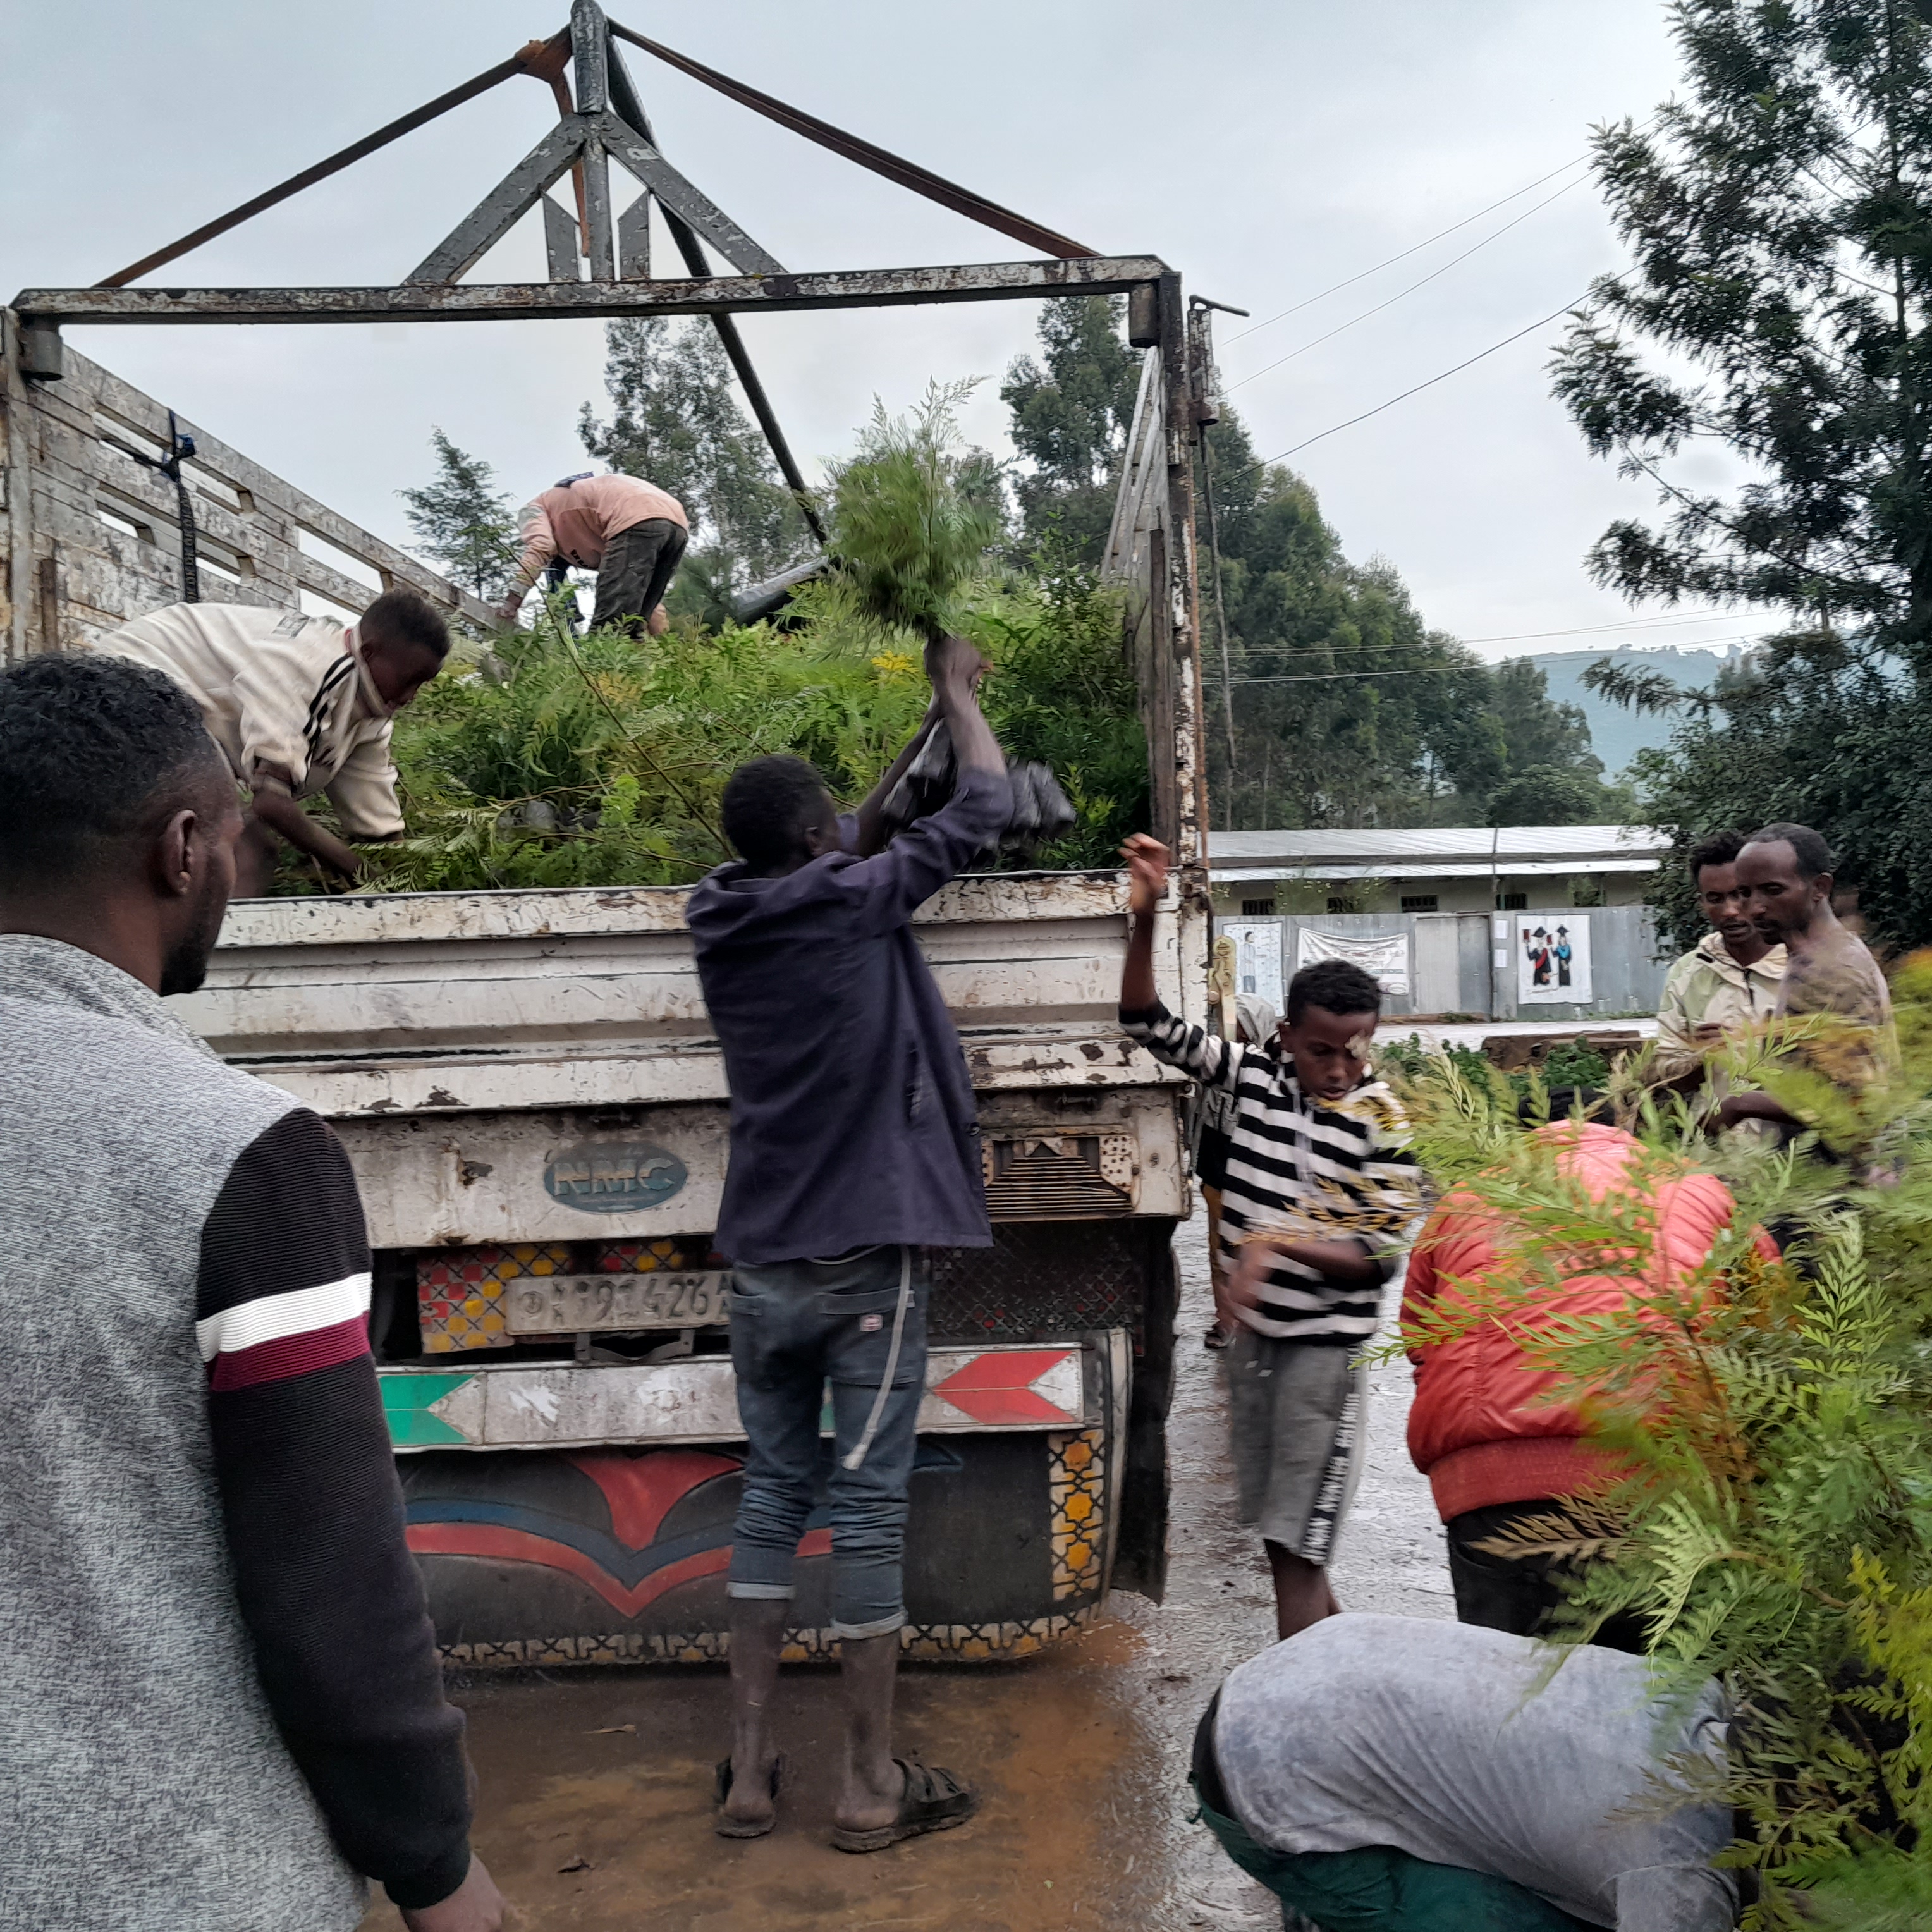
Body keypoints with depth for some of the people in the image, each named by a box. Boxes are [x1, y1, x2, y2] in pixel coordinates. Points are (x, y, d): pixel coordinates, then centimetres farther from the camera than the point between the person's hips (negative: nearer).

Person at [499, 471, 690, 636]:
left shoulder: (534, 509, 26)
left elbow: (538, 549, 0)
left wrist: (509, 608, -4)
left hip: (637, 521, -8)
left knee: (606, 630, -13)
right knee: (632, 625, 13)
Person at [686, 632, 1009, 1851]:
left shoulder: (727, 929, 5)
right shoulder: (855, 904, -12)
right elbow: (986, 806, -2)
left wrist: (917, 740, 29)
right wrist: (958, 690, 16)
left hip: (764, 1266, 6)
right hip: (870, 1260, -6)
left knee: (774, 1495, 15)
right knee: (870, 1509, 1)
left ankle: (750, 1770, 19)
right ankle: (874, 1785, 12)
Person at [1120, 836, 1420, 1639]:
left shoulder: (1382, 1122, -13)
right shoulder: (1253, 1074, -1)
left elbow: (1379, 1256, -13)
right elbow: (1151, 1025, 0)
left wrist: (1276, 1243, -25)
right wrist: (1145, 918, -13)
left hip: (1324, 1346, -5)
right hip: (1252, 1334, 6)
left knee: (1297, 1548, -7)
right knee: (1276, 1533, 15)